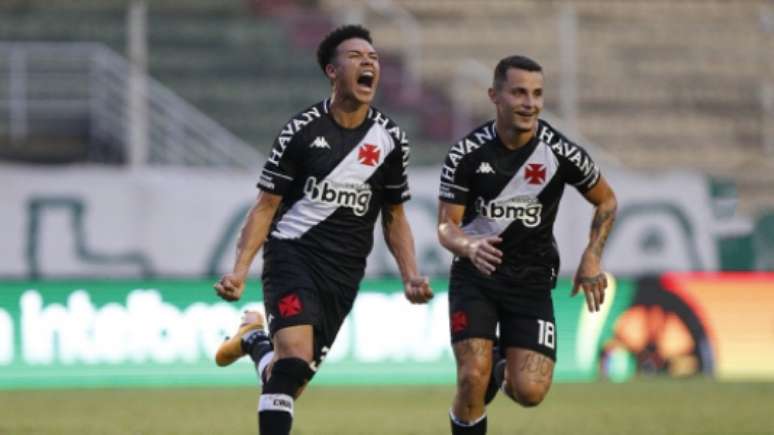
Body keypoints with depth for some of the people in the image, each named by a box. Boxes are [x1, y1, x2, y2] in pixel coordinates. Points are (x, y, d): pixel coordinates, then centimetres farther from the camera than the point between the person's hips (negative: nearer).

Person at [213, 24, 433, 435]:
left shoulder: (390, 138, 4)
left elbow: (394, 217, 14)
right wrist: (239, 270, -13)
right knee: (294, 355, -24)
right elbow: (266, 206, -2)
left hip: (342, 272, 4)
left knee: (293, 377, 5)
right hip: (291, 252, -4)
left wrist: (411, 277, 0)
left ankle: (255, 342, 38)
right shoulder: (302, 130, -6)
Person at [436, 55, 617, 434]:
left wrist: (592, 257, -6)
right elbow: (446, 226, -7)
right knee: (472, 380, -18)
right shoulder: (467, 153, -11)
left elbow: (606, 201, 7)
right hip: (475, 276, -1)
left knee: (530, 392, -12)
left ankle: (503, 368, 25)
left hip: (532, 279, 1)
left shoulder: (561, 153, -10)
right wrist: (469, 246, -30)